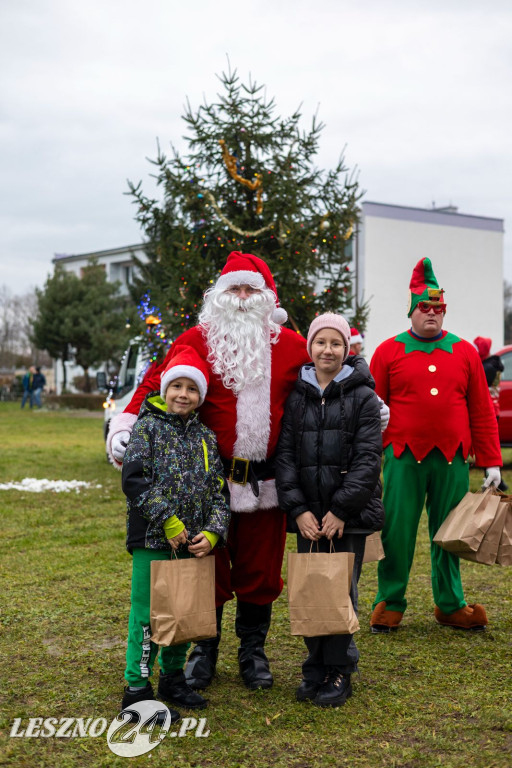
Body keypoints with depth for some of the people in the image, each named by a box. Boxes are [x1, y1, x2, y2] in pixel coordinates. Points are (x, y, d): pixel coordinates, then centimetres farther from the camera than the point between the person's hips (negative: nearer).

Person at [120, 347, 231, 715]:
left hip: (192, 544, 6)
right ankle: (137, 689, 9)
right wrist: (167, 522, -17)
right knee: (149, 614, -3)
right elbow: (134, 479, -13)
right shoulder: (149, 427, -3)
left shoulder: (206, 437, 11)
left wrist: (212, 533, -5)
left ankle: (174, 679, 31)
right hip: (152, 541, -5)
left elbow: (218, 491, 10)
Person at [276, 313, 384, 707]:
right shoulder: (297, 397, 8)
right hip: (308, 514, 3)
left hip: (350, 513, -3)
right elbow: (286, 455, 4)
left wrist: (341, 509, -13)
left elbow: (368, 458, -7)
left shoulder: (363, 397, -1)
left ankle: (340, 672, 15)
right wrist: (298, 509, -7)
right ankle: (316, 668, 22)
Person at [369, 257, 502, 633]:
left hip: (452, 460, 2)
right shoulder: (388, 352, 3)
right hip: (404, 459, -2)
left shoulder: (465, 352, 8)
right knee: (397, 532, 2)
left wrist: (492, 462, 5)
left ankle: (451, 605, 25)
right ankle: (390, 604, 18)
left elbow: (483, 412, 9)